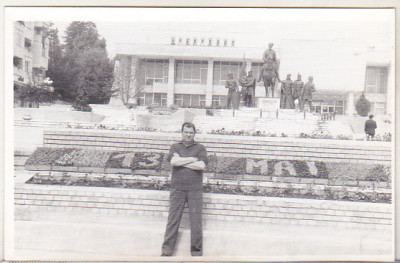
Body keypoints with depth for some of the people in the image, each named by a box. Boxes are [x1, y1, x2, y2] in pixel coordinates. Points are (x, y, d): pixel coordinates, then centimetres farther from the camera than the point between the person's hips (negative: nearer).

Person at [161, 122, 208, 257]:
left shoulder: (200, 148, 11)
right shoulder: (175, 147, 14)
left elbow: (202, 165, -6)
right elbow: (173, 161, -6)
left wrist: (181, 162, -4)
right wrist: (193, 159, -4)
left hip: (195, 189, 0)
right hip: (177, 189, 0)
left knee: (196, 220, 0)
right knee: (173, 219, -2)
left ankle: (197, 251, 8)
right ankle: (166, 250, 3)